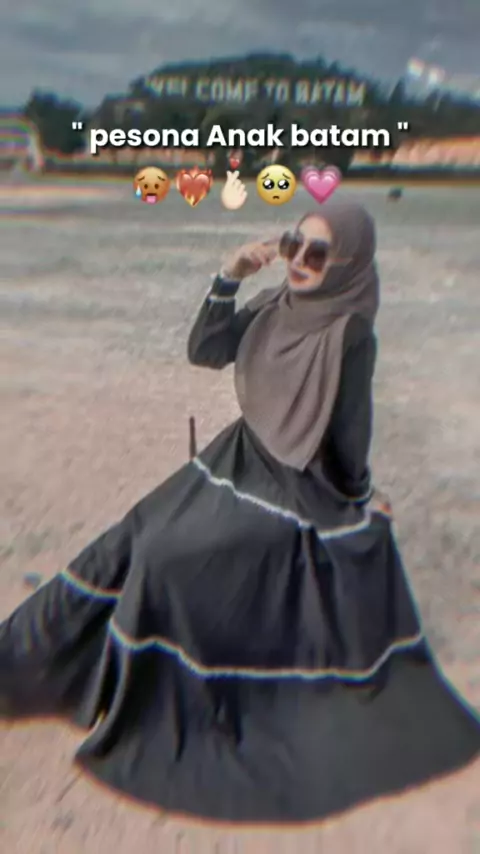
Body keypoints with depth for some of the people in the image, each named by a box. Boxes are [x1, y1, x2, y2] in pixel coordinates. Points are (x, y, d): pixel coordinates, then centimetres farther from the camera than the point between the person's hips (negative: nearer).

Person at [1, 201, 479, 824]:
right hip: (244, 458, 8)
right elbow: (204, 352, -4)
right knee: (143, 538, 11)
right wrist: (228, 279, -14)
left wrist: (359, 502, -2)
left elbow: (349, 431, -13)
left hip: (298, 489, -7)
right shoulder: (275, 308, -1)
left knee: (170, 559, -8)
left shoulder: (351, 334, -22)